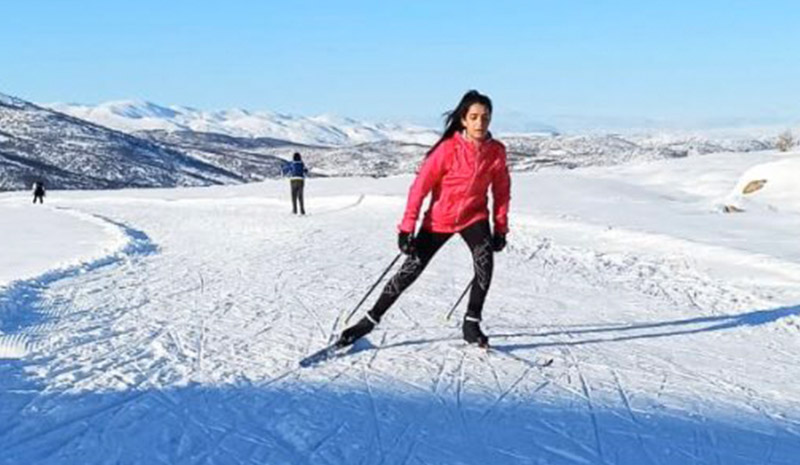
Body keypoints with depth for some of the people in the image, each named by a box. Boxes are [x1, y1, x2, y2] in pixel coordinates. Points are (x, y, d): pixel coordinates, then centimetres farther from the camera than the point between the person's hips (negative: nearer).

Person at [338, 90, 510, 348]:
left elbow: (501, 190, 5)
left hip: (474, 216, 2)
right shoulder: (449, 149, -20)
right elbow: (420, 186, -16)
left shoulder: (496, 151, -9)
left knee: (485, 260, -26)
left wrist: (501, 228, 4)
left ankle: (472, 323, -12)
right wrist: (407, 227, -18)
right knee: (410, 270, 0)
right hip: (439, 218, -2)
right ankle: (370, 320, 16)